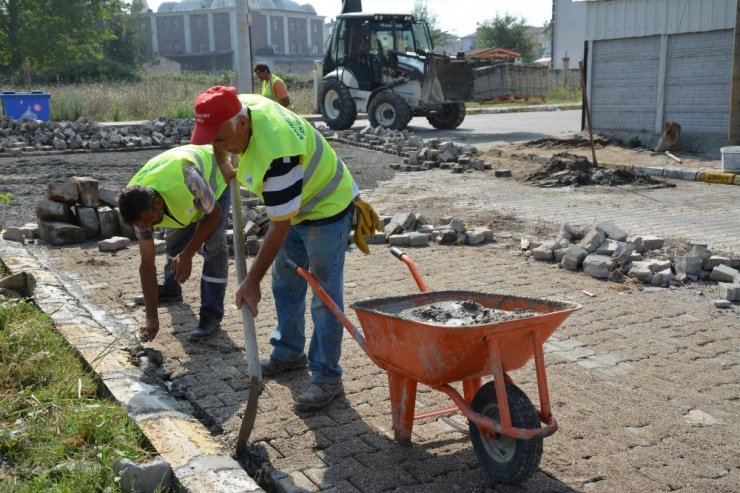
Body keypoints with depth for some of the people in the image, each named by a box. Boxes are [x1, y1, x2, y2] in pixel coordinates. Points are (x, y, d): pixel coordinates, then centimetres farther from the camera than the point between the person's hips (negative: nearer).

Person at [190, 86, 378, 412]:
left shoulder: (275, 153, -41)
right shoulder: (241, 105, -16)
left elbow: (280, 226, -34)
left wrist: (252, 282, -28)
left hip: (327, 207, -9)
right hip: (293, 206, 10)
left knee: (325, 296, -6)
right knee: (284, 284, 17)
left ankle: (327, 378, 3)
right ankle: (289, 353, 32)